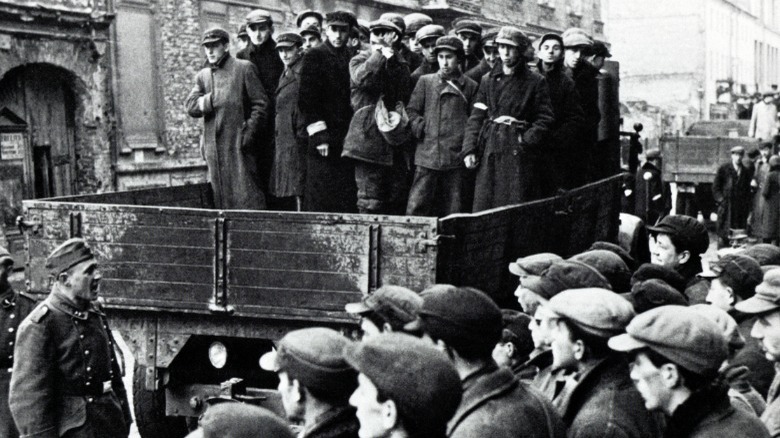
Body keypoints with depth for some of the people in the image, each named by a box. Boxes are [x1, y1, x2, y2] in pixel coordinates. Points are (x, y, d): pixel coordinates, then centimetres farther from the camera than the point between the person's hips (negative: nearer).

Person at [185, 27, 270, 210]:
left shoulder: (244, 68, 2)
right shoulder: (202, 76, 16)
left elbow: (261, 105, -2)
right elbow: (191, 107, 5)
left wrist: (249, 133, -11)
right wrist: (212, 100, -12)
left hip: (239, 146, -5)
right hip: (214, 149, 5)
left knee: (247, 195, -8)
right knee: (220, 198, 7)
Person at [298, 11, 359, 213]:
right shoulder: (314, 57, 0)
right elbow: (306, 101, -5)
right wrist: (319, 135, -12)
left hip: (349, 141, 4)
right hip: (324, 143, -4)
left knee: (348, 202, 3)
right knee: (319, 203, -4)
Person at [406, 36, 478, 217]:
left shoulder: (470, 86, 9)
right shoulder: (425, 82, 11)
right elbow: (412, 111, 9)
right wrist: (421, 129, -7)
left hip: (456, 156, 0)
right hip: (428, 154, 0)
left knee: (453, 210, 3)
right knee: (416, 207, -4)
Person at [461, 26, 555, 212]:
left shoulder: (535, 82, 5)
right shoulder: (488, 80, 14)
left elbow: (545, 119, 1)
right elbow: (476, 117, 11)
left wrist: (526, 141, -12)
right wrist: (469, 149, 1)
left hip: (519, 153, -3)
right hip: (489, 152, 3)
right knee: (483, 207, -1)